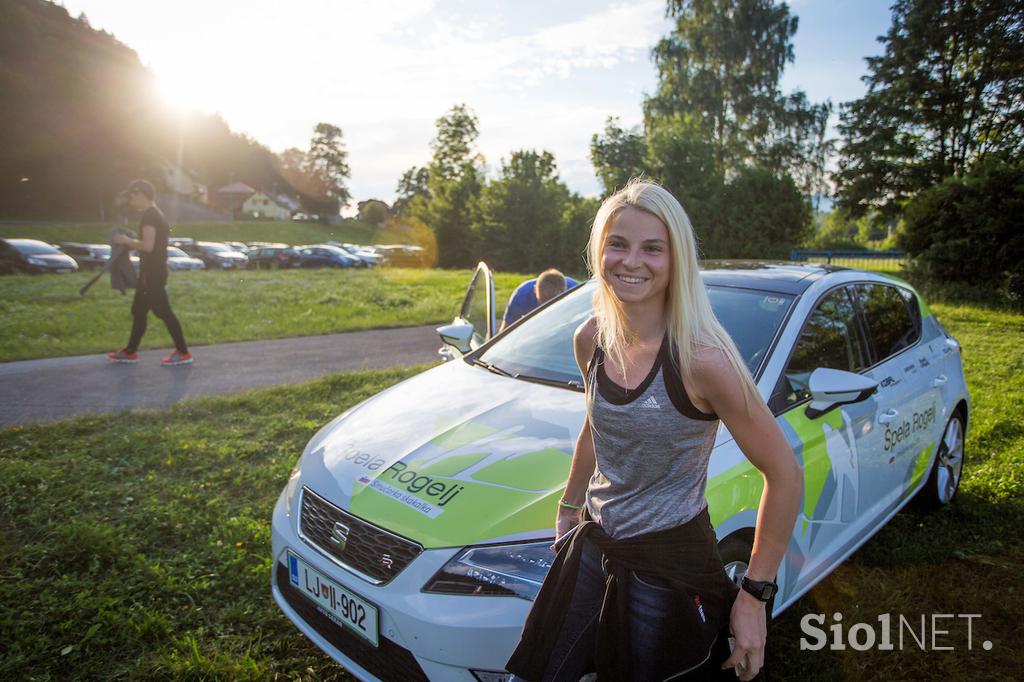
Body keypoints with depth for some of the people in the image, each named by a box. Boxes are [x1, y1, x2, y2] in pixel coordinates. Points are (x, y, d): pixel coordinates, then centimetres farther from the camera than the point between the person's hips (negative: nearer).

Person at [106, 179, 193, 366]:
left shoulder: (150, 215, -15)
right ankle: (130, 352, 24)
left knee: (163, 312, -6)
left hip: (152, 273, -11)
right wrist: (129, 242, 14)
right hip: (152, 271, 11)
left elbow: (148, 245, -23)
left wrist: (127, 241, -9)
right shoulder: (156, 214, 16)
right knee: (138, 311, 15)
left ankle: (183, 353, -1)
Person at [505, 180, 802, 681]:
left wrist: (755, 594, -12)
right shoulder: (591, 339, -4)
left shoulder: (701, 358, -23)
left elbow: (784, 474, -16)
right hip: (592, 549, 6)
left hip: (672, 568, -5)